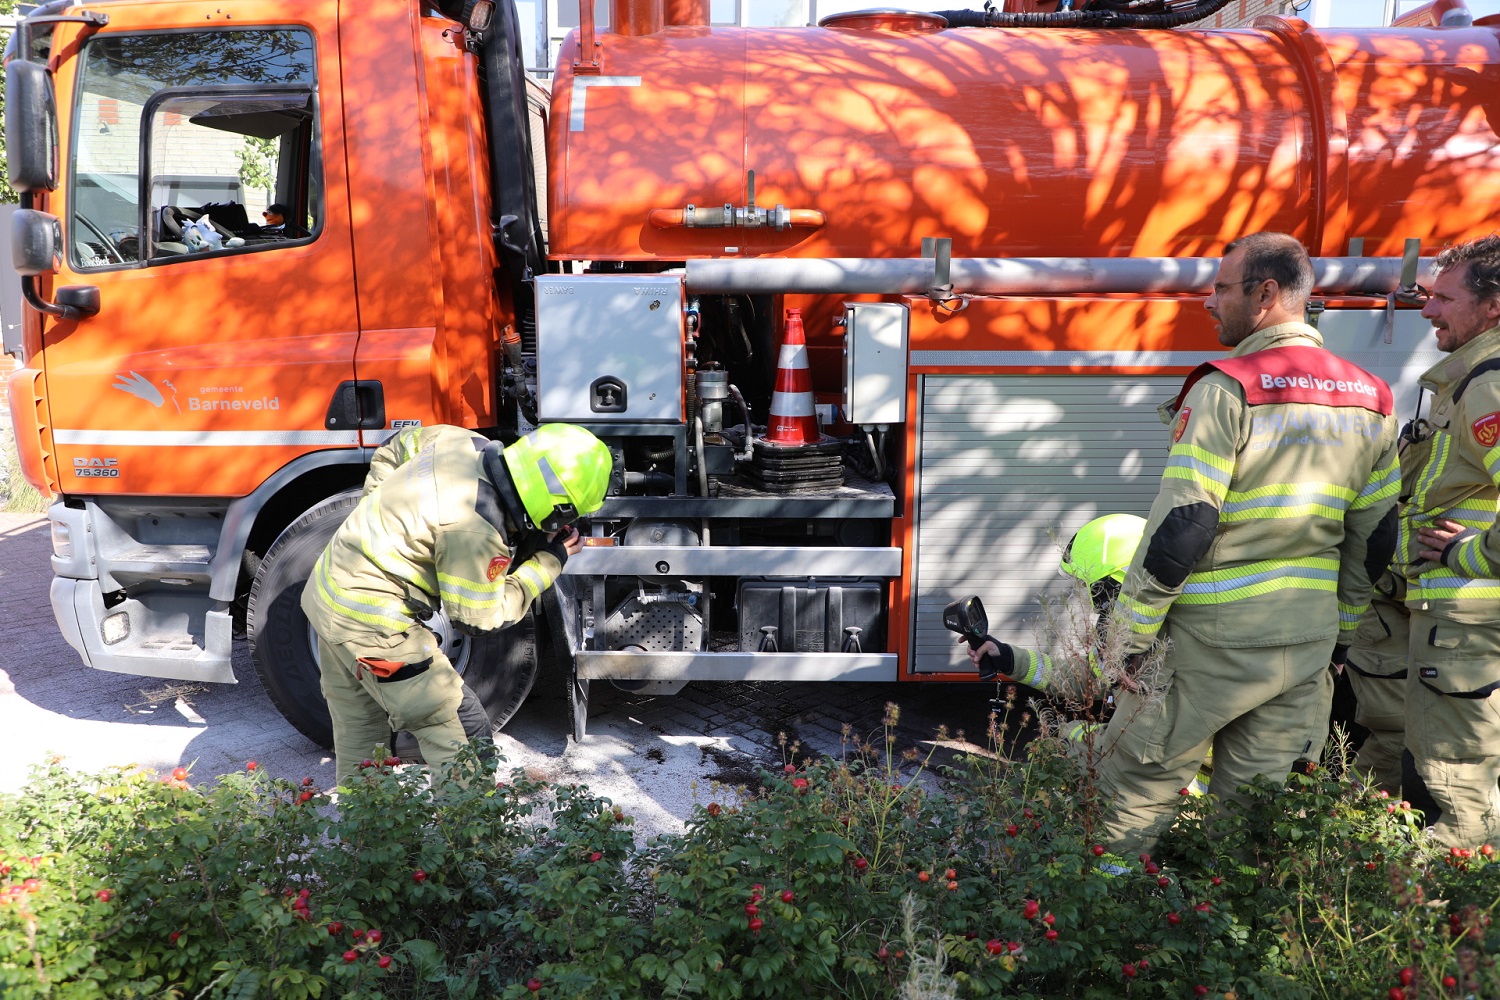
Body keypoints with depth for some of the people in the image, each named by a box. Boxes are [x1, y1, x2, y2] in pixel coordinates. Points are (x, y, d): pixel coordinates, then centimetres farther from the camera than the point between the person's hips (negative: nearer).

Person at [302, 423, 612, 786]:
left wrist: (376, 523, 17)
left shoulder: (465, 443, -6)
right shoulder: (476, 531, -28)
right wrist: (549, 561, -8)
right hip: (371, 623, -10)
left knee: (359, 735, 25)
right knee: (462, 733, -2)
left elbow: (393, 450, 14)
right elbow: (480, 616, -13)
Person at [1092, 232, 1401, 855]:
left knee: (1135, 792, 6)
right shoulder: (1368, 399, 9)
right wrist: (1340, 632, 22)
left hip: (1214, 643, -7)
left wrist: (1130, 633, -11)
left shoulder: (1226, 390, -14)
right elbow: (1377, 536, 13)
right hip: (1309, 642, 7)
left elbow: (1180, 528, -18)